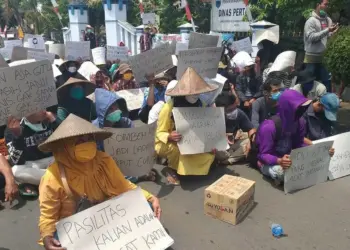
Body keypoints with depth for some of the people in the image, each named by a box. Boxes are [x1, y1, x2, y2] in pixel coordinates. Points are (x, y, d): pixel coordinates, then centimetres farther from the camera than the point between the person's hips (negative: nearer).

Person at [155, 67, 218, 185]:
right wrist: (170, 137, -41)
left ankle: (186, 168, 8)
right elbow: (159, 133, -19)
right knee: (177, 148, -37)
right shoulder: (169, 107, -24)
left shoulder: (200, 105, -11)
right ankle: (172, 170, -6)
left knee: (209, 154, -17)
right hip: (167, 144, -4)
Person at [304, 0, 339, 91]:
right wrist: (327, 30, -22)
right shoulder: (311, 21, -8)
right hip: (313, 56, -6)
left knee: (327, 81, 9)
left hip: (325, 56, 6)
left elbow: (329, 37, 12)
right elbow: (311, 37, -19)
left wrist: (333, 32, -9)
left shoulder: (328, 20, 11)